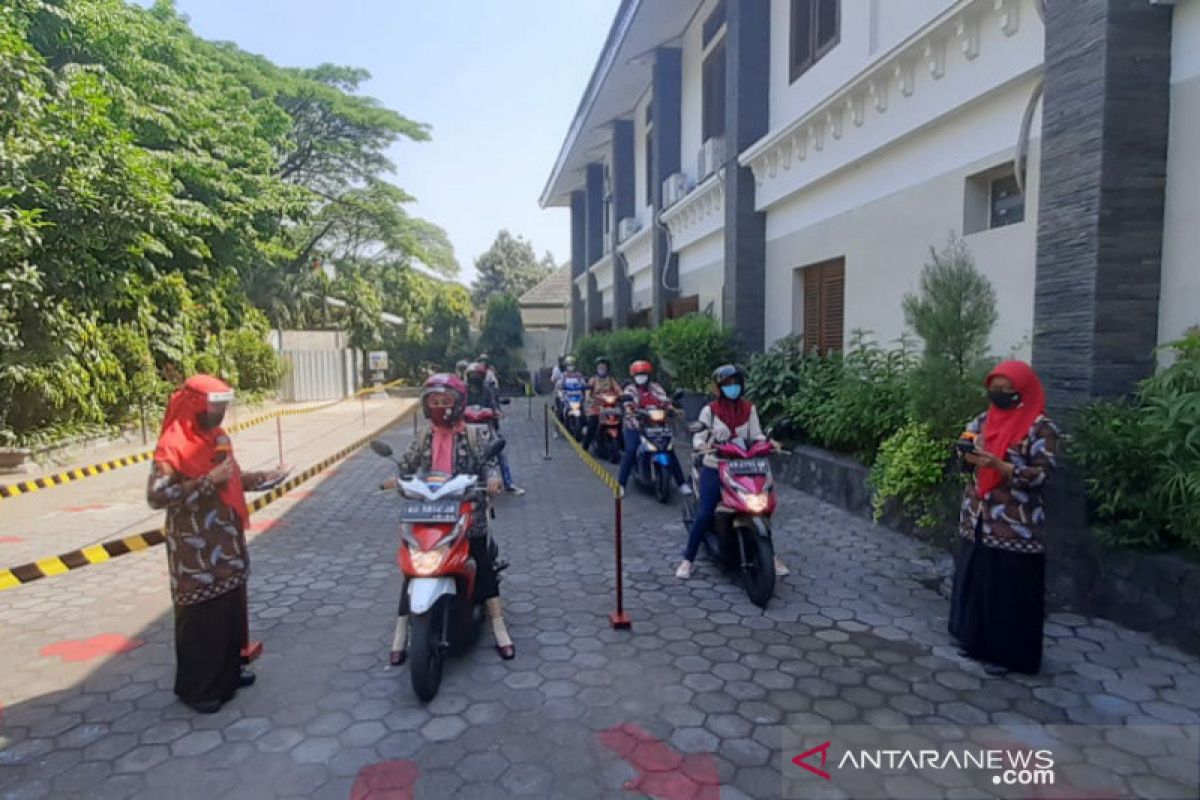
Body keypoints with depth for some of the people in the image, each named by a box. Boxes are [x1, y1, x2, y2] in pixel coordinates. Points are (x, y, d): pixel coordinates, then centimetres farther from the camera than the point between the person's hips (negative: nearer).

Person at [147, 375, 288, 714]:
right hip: (195, 551, -8)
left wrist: (260, 478, 2)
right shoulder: (173, 444, -18)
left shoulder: (218, 436, 7)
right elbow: (156, 496, -24)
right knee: (201, 617, 4)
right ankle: (196, 687, 20)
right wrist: (208, 481, -27)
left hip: (227, 543, 8)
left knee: (231, 609, 17)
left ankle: (229, 671, 34)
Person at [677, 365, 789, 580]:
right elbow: (698, 436, -6)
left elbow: (756, 435, 6)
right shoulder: (710, 410, -2)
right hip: (714, 468, -3)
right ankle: (688, 559, 4)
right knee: (704, 514, -9)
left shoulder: (749, 409, 8)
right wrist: (702, 446, -28)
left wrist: (768, 442, -14)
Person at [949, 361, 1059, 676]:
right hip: (977, 521, 6)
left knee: (1010, 591, 4)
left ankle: (1008, 653, 18)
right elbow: (968, 455, 16)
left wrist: (998, 464, -28)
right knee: (975, 581, 14)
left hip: (1014, 527, -6)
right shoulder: (984, 419, 8)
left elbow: (1041, 475, -16)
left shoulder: (1040, 427, -10)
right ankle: (976, 639, 30)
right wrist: (967, 453, -8)